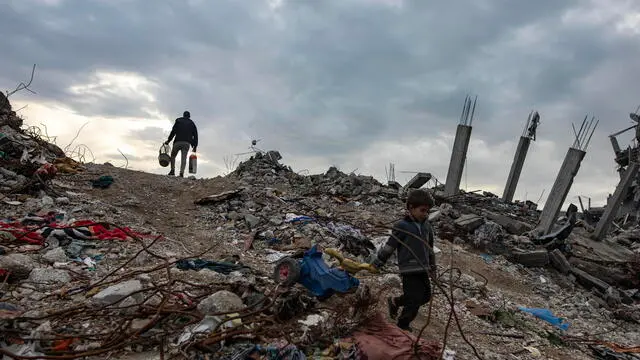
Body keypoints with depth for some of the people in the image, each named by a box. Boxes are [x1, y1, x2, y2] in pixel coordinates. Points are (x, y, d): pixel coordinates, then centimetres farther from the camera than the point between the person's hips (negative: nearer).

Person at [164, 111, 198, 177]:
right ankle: (181, 172, -18)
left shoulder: (178, 121, 12)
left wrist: (168, 141, 3)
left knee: (173, 156, 15)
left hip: (178, 142, -1)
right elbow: (195, 135, 12)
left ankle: (172, 170, 3)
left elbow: (173, 131, 1)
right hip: (187, 143, 1)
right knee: (184, 158, -3)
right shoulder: (192, 123, 18)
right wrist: (195, 146, 13)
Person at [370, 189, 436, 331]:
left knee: (425, 296, 17)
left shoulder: (426, 226, 7)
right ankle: (403, 326, 22)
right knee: (414, 301, -3)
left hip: (423, 269, 7)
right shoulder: (402, 226, -13)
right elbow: (389, 247, -9)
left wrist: (432, 267, 25)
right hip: (409, 270, -7)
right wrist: (375, 264, -5)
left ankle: (394, 302, 36)